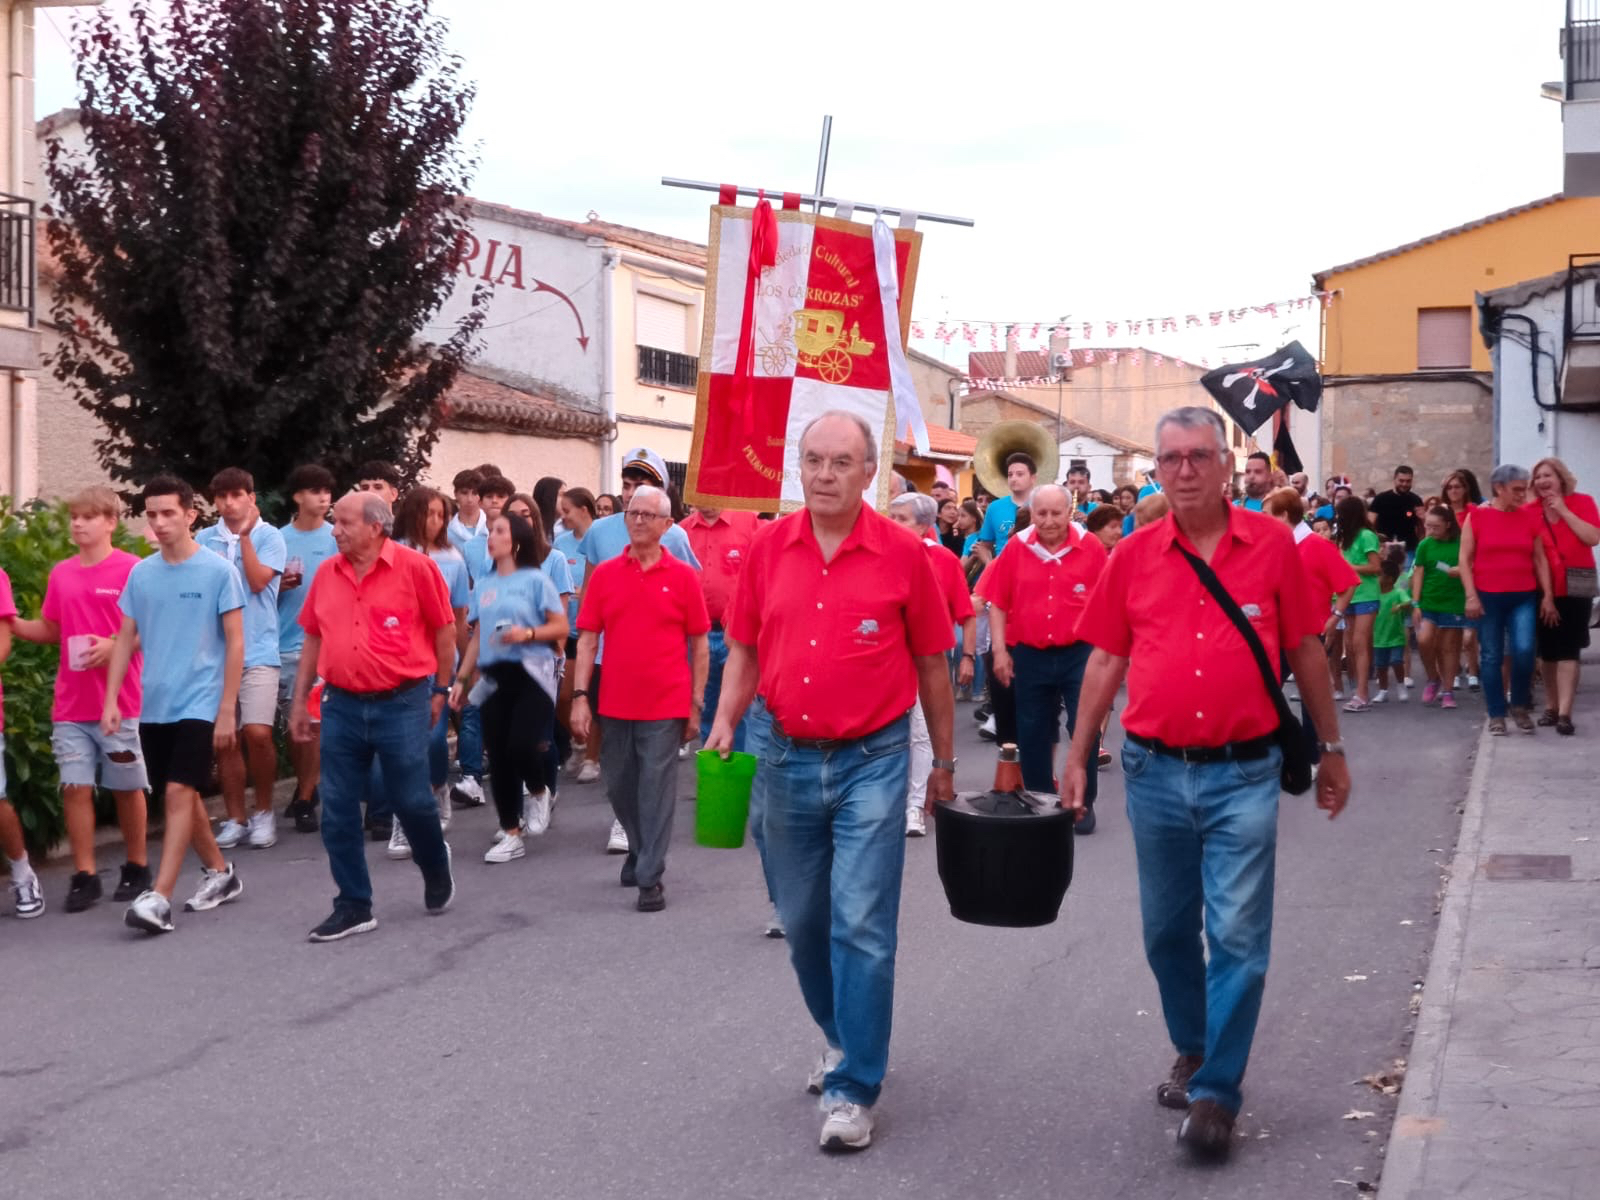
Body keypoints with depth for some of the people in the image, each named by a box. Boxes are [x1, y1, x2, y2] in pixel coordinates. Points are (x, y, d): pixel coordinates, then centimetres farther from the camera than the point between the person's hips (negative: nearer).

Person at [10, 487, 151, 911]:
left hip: (120, 703, -4)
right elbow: (51, 631, 16)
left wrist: (114, 644, -21)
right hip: (70, 705, 4)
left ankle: (137, 869, 22)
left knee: (126, 788, 8)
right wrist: (11, 624, 0)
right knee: (75, 787, 1)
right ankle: (84, 876, 7)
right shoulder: (61, 574, 8)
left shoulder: (132, 569, -8)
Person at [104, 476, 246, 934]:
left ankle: (159, 898, -16)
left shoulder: (218, 571, -7)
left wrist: (227, 710, -11)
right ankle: (220, 872, 30)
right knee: (181, 795, 13)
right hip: (153, 706, 6)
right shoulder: (140, 573, 6)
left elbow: (235, 644, -7)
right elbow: (126, 640, 11)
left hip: (200, 704, -6)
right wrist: (111, 699, 2)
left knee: (178, 793, -13)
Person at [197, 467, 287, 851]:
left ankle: (264, 812, 5)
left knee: (257, 733, -13)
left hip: (257, 651, -3)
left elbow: (258, 581, -13)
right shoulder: (204, 539, 8)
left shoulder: (269, 536, 0)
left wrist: (244, 534, -14)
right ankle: (235, 818, 15)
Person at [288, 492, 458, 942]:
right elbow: (313, 638, 14)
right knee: (337, 810, 4)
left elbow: (444, 630, -1)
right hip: (341, 706, 4)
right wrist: (300, 700, 14)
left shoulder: (415, 567, -8)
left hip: (401, 703, -4)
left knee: (411, 800, 5)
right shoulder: (327, 573, 6)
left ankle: (436, 868, 35)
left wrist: (440, 691, 2)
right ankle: (354, 905, 14)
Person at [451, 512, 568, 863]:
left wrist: (528, 634, -18)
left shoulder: (535, 580, -2)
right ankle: (511, 836, 12)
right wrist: (462, 679, 12)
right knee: (498, 757, 3)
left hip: (531, 674, -5)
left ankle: (539, 792, 16)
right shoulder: (483, 586, 13)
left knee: (522, 744, -19)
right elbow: (477, 638, 16)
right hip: (494, 678, 5)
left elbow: (561, 627, -3)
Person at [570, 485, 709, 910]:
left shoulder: (683, 577, -1)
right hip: (615, 704, 3)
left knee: (657, 790, -2)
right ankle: (639, 850, 38)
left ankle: (650, 878, 3)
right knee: (620, 788, 15)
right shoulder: (604, 574, 4)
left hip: (665, 706, -3)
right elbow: (587, 638, 4)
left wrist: (696, 704, 0)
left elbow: (699, 645, 2)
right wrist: (580, 696, -3)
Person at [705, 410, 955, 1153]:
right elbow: (744, 648, 10)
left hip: (871, 761, -4)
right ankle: (844, 1041, 38)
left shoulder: (903, 554, -6)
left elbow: (931, 665, 2)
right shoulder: (767, 548, 2)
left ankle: (853, 1090, 2)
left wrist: (944, 762, 7)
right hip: (788, 759, 4)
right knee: (803, 923, 15)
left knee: (862, 925, -6)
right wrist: (724, 723, -5)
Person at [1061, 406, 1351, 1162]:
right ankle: (1192, 1050, 37)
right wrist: (1077, 757, 7)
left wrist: (1331, 748, 8)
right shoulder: (1133, 557, 2)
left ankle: (1217, 1090, 6)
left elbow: (1304, 652, 5)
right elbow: (1106, 660, 8)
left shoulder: (1271, 546, -2)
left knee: (1237, 937, -4)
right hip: (1154, 773, 3)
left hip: (1243, 773, -3)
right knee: (1167, 929, 15)